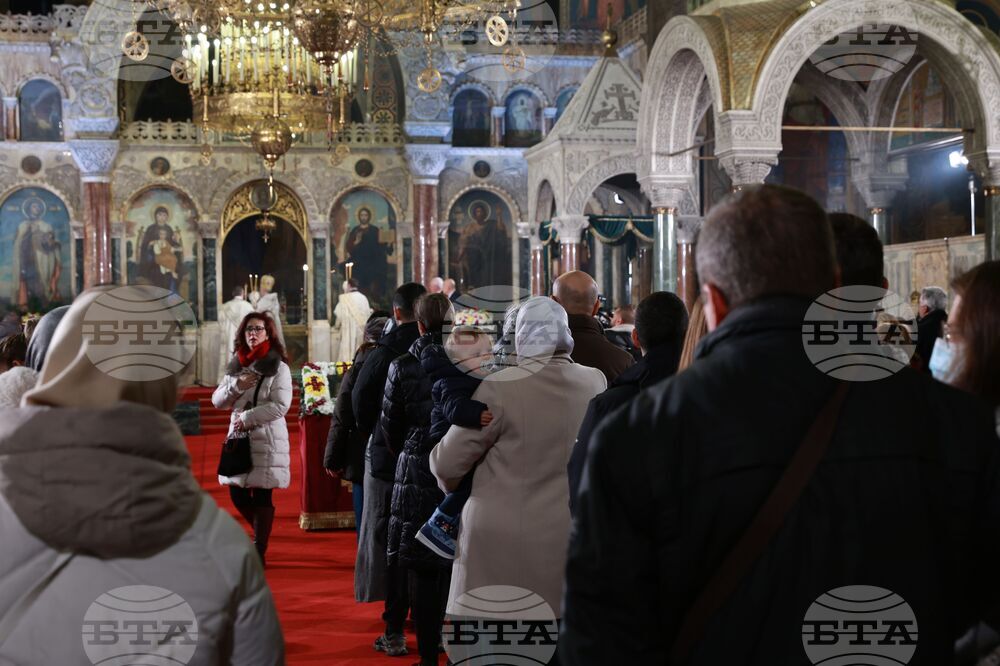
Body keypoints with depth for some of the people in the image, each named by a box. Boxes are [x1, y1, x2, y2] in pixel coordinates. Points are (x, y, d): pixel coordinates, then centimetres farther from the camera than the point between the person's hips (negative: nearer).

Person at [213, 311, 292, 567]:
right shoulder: (235, 365, 12)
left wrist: (248, 418, -15)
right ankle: (262, 534, 33)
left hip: (267, 439, -6)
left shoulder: (278, 367, -6)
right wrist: (236, 386, -9)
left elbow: (280, 405, -15)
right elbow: (217, 401, 9)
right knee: (237, 494, 9)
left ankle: (259, 553, 6)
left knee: (261, 496, -3)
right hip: (239, 437, 6)